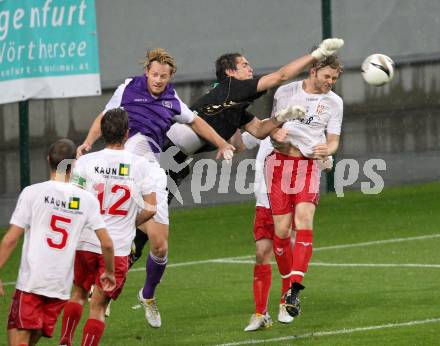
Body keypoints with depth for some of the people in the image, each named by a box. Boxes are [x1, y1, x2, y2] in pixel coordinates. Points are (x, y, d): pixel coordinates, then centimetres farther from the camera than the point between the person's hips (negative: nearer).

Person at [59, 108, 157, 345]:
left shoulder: (85, 162, -6)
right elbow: (151, 208, -3)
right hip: (119, 247, -1)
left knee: (78, 293, 23)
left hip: (85, 243, 1)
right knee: (98, 307, 7)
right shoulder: (140, 165, -5)